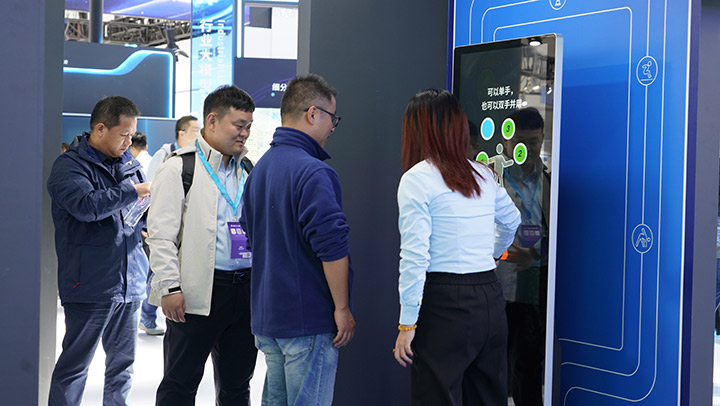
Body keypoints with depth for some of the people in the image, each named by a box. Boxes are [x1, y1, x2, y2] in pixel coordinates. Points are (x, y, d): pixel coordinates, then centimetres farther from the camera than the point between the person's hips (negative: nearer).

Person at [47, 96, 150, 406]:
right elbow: (86, 205, -27)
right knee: (75, 364, 0)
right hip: (90, 285, -7)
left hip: (129, 282, 7)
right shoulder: (69, 166, -8)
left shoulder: (127, 162, 13)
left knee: (122, 362, 14)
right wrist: (132, 191, -17)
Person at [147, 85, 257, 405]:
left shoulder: (249, 171, 15)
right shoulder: (179, 168, -4)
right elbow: (161, 234, -9)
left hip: (246, 290, 6)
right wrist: (170, 287, -15)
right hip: (197, 293, -6)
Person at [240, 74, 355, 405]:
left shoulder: (260, 168, 13)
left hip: (266, 316, 9)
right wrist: (342, 308, -13)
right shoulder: (313, 172, -17)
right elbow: (332, 247, -22)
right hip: (308, 319, -9)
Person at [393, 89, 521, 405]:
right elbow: (511, 220, 30)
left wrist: (407, 324, -11)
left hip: (446, 304, -6)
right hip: (490, 300, 7)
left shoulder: (417, 179, -8)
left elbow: (415, 257, -15)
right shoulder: (483, 175, 11)